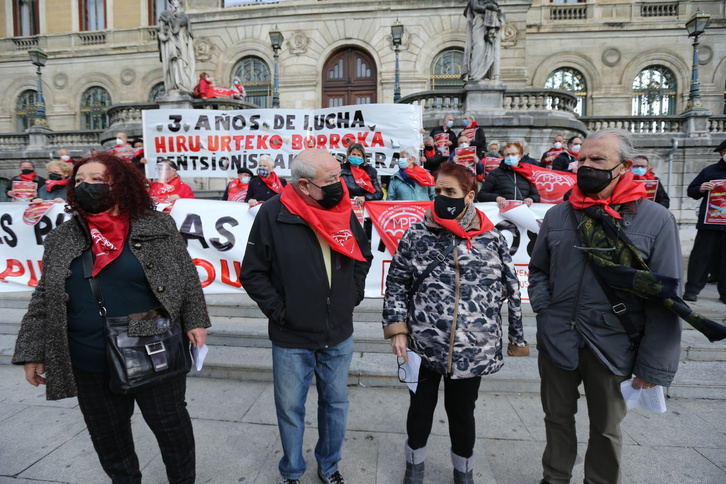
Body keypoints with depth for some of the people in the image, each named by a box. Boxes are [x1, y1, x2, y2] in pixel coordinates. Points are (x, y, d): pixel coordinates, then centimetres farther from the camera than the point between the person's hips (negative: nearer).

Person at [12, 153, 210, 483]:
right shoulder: (60, 240, 3)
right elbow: (44, 300, 8)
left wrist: (195, 321, -6)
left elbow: (186, 276, -2)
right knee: (107, 437, 20)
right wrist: (33, 353, 6)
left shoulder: (157, 227, -6)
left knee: (171, 425, 13)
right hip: (90, 365, 3)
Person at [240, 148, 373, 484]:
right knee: (290, 409, 15)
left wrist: (354, 294, 6)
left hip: (339, 336, 3)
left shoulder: (343, 210, -4)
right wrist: (277, 309, -12)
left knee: (335, 403, 19)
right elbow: (252, 273, -7)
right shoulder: (274, 213, -15)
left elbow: (363, 254, 13)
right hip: (291, 339, -3)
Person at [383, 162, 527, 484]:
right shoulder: (417, 235, -4)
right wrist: (396, 328, -6)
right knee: (420, 407, 18)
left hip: (473, 350, 0)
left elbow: (511, 291, 4)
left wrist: (517, 337, 7)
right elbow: (396, 284, 0)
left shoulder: (492, 239, -3)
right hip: (423, 346, 0)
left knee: (462, 412, 18)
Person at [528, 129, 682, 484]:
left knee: (606, 428, 18)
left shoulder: (657, 220, -7)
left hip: (613, 347, -2)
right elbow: (538, 269, 14)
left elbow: (667, 300, -8)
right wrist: (542, 307, -4)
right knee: (558, 418, 20)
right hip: (556, 343, 3)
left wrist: (653, 368, -9)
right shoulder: (558, 215, 2)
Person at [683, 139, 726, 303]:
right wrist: (700, 189, -14)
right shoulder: (710, 171, 7)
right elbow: (690, 191, 8)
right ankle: (692, 289, 5)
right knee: (701, 256, 0)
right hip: (709, 223, -2)